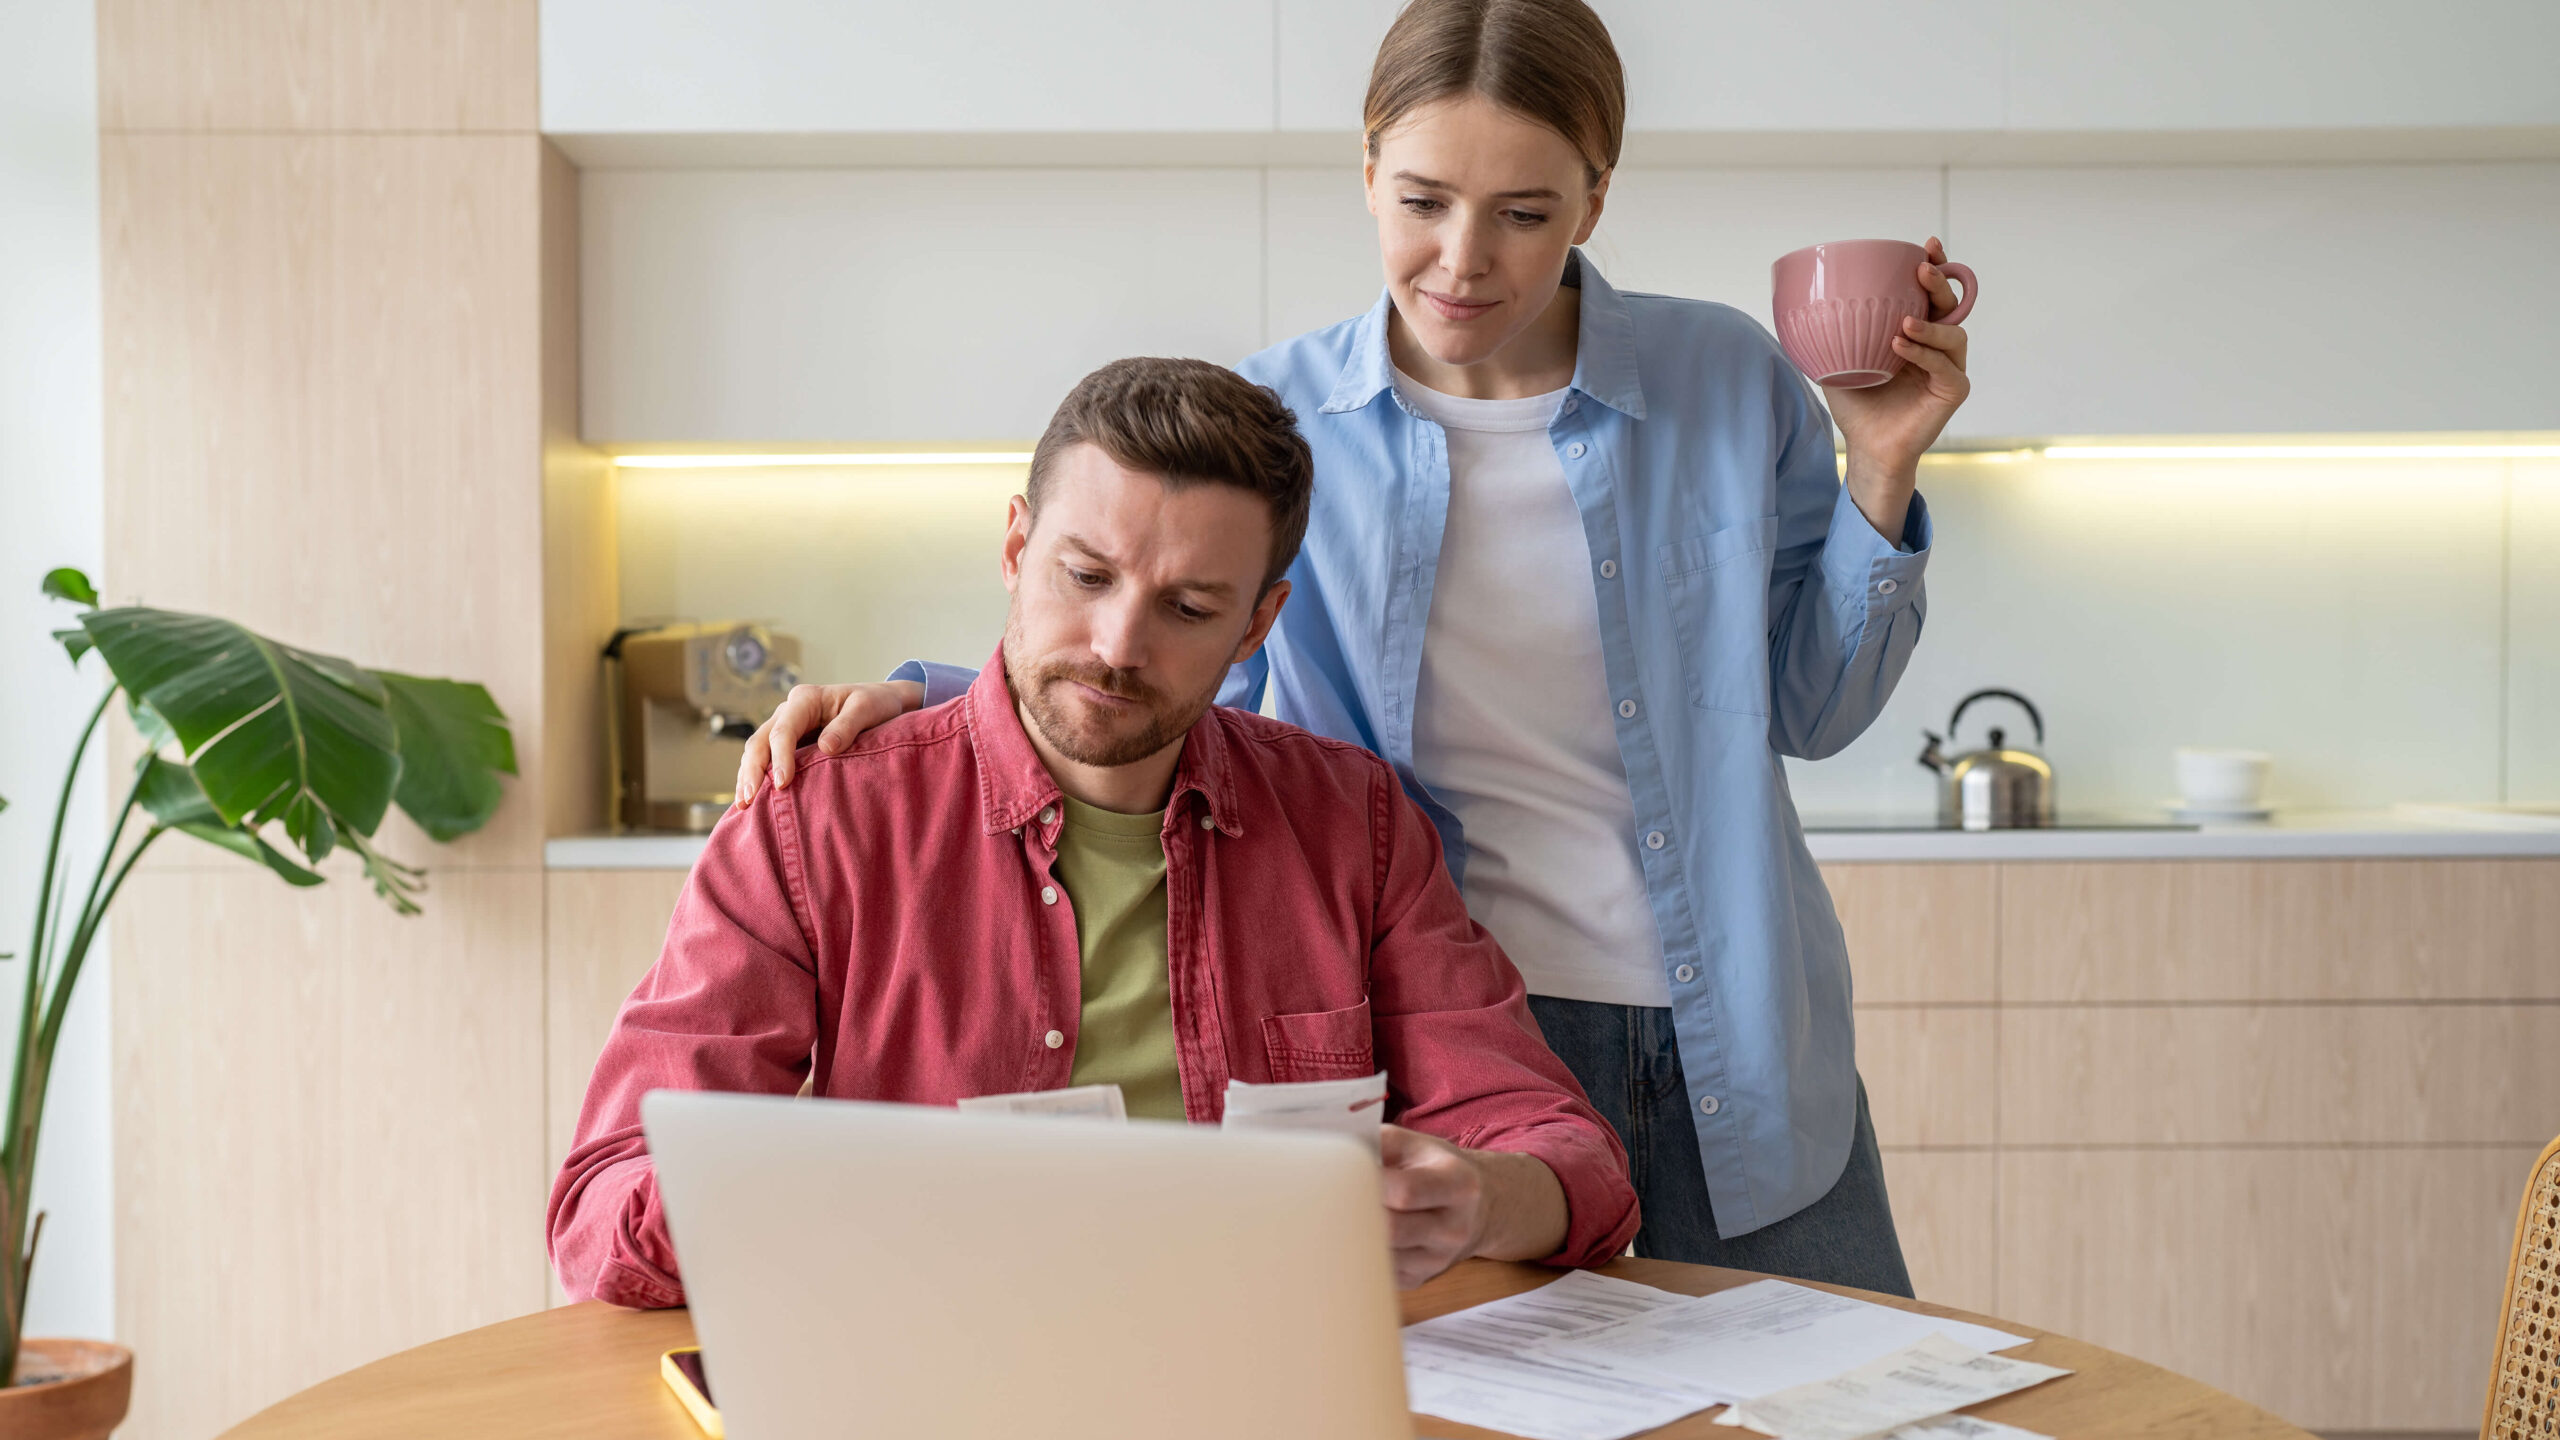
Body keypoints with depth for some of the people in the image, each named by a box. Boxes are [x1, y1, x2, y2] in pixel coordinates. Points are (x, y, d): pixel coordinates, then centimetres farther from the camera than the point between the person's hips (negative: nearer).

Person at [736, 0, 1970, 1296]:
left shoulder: (1728, 382, -3)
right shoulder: (1275, 421, -4)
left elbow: (1813, 711, 5)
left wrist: (1881, 475, -8)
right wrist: (920, 699, -10)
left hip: (1742, 1046, 2)